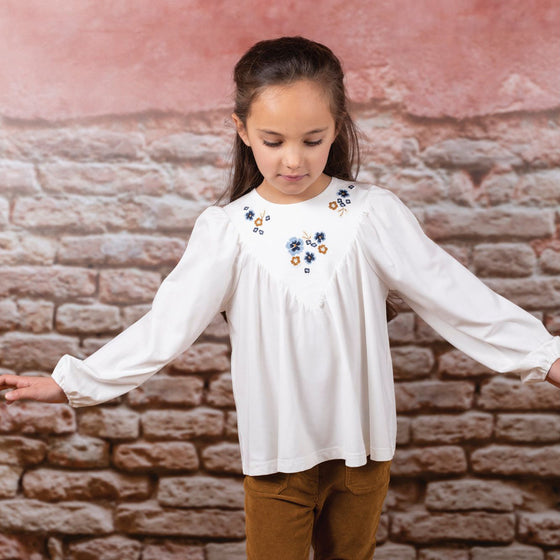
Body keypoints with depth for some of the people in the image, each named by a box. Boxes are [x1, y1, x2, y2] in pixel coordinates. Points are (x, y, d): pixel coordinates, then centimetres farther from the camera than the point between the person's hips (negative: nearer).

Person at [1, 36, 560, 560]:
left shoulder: (372, 213, -10)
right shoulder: (226, 229, -11)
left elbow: (452, 294, -8)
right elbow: (166, 325, -13)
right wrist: (71, 381, -19)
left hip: (363, 444, 1)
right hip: (276, 452, -1)